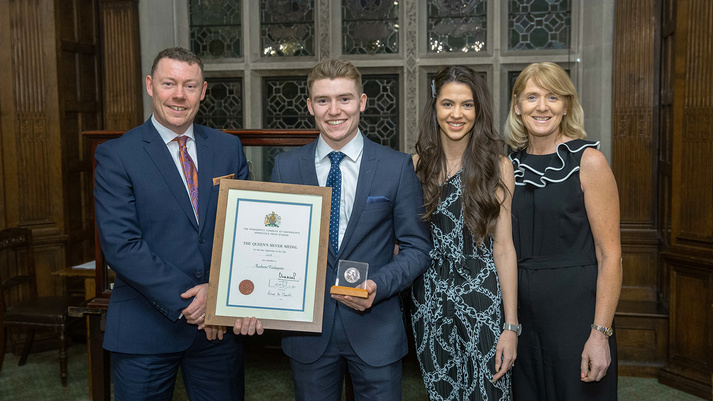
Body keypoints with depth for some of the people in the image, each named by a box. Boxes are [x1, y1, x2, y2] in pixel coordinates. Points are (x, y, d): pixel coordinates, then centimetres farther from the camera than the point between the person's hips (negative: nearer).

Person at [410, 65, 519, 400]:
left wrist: (511, 325, -9)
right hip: (429, 298, 3)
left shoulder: (497, 165, -5)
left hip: (482, 297, -3)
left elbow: (503, 247, -7)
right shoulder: (418, 164, 2)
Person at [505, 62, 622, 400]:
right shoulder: (511, 165, 5)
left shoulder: (587, 161, -9)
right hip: (521, 312, 5)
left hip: (575, 310, -4)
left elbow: (610, 255, -11)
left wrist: (601, 333, -16)